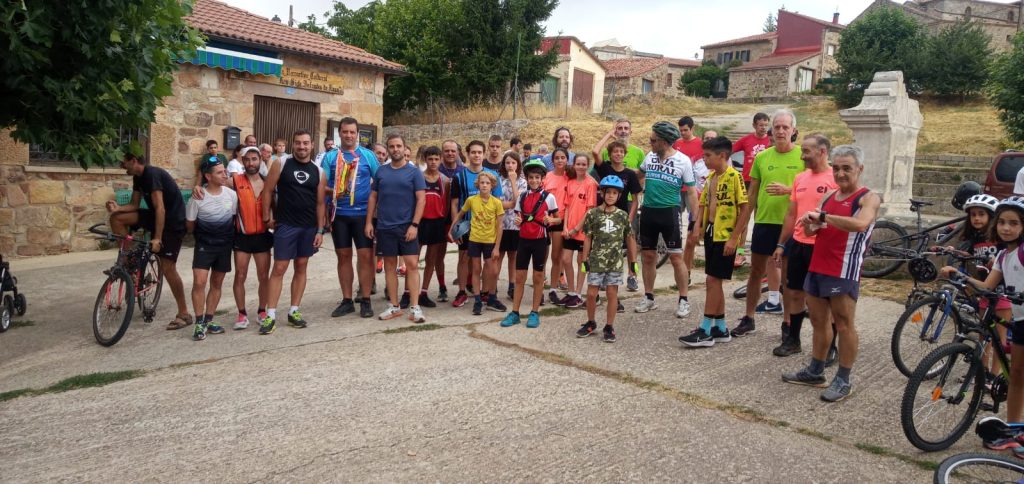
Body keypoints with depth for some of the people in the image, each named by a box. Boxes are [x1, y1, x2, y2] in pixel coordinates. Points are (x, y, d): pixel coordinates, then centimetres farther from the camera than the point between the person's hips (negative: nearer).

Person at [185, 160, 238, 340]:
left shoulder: (232, 194, -5)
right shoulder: (198, 198, -13)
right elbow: (190, 225, -1)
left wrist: (230, 236, 10)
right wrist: (202, 236, 10)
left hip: (225, 245, 3)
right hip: (204, 245, -3)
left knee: (217, 283, 9)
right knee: (199, 282, -13)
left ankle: (208, 320, 19)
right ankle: (199, 323, -4)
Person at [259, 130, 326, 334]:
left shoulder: (318, 171, 4)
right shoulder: (281, 165, -2)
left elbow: (320, 203, 4)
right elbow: (268, 190, 0)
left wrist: (320, 230, 0)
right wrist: (267, 217, -5)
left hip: (309, 227, 3)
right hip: (286, 225, -3)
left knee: (301, 268, 9)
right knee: (279, 268, -4)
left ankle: (294, 311, 17)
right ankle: (271, 315, 0)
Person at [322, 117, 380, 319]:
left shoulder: (367, 155, 3)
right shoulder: (330, 157, 6)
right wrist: (332, 192, -16)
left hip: (363, 213, -2)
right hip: (339, 214, 2)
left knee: (365, 255, -3)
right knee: (343, 256, 7)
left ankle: (365, 300, 7)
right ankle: (347, 300, 17)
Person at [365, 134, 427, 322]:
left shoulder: (414, 171, -1)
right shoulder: (381, 171, 8)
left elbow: (421, 199, -6)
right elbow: (373, 197, 11)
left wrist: (414, 225, -14)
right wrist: (369, 222, 3)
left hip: (407, 226, -3)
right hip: (384, 226, 3)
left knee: (412, 264, -6)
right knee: (389, 265, 8)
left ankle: (415, 307, -2)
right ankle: (394, 306, 16)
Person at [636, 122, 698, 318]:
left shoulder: (682, 160, -6)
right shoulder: (649, 157, 5)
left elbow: (691, 192, -4)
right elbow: (640, 175, 27)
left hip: (669, 212, -4)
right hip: (648, 211, 4)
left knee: (676, 257, -3)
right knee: (648, 257, 9)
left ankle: (684, 300, 8)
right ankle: (649, 298, 22)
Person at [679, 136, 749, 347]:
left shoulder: (734, 176, -12)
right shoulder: (711, 177, 11)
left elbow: (746, 208, -15)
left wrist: (734, 238, -18)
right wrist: (698, 227, 1)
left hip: (725, 237, -8)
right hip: (710, 234, 8)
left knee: (713, 280, -6)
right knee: (715, 282, 11)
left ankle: (705, 331, 1)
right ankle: (721, 329, 21)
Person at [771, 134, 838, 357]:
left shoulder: (835, 178, -11)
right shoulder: (800, 178, 11)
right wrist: (780, 244, 15)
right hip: (797, 244, 7)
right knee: (795, 293, 14)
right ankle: (792, 340, 26)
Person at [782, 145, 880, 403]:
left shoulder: (868, 198, -6)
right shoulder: (829, 196, 15)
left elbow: (860, 224, -28)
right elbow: (810, 231, 16)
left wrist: (824, 216, -23)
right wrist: (810, 223, -7)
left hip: (844, 272, -7)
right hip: (816, 267, 7)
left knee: (843, 325, 0)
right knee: (819, 321, 16)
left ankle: (843, 380, 9)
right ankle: (815, 371, 28)